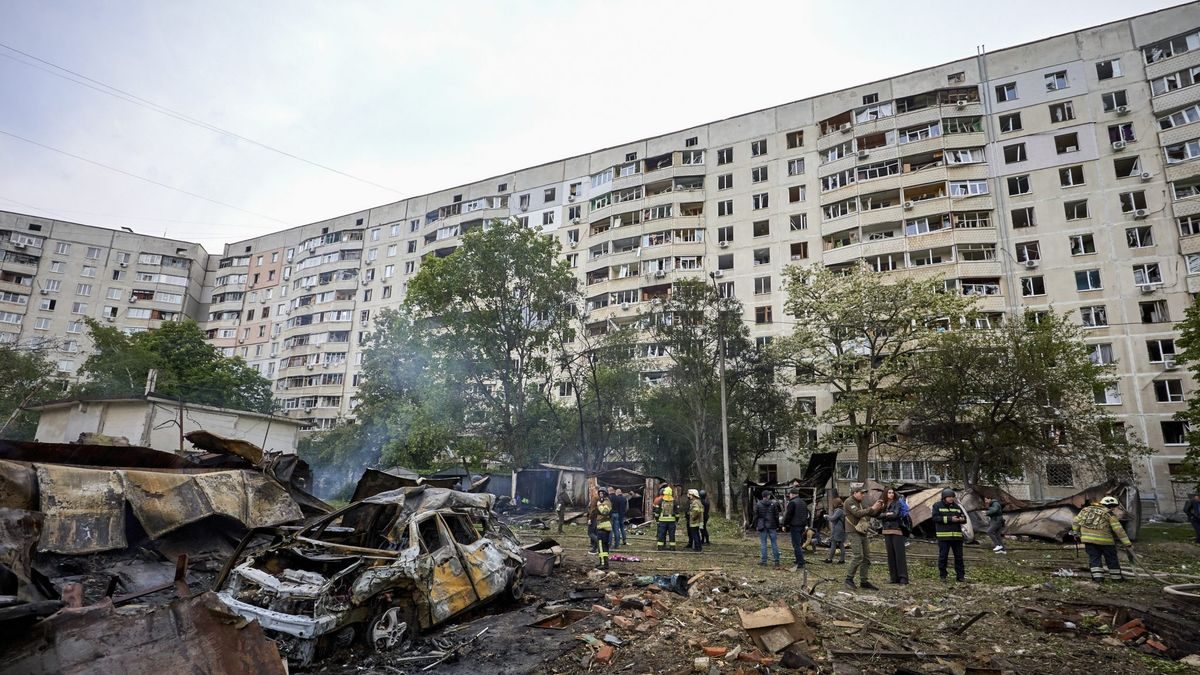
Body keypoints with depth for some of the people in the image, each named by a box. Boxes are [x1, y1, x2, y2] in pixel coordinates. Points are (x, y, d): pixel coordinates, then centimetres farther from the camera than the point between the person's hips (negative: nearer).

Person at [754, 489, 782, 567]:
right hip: (771, 526, 1)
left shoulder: (758, 505, -2)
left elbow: (756, 516, -1)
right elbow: (776, 516, 3)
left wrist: (756, 526, 6)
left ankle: (763, 561, 3)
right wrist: (777, 525, 10)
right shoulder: (773, 504, 0)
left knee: (763, 544, 2)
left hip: (762, 526, -1)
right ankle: (777, 561, 9)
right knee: (774, 543, 7)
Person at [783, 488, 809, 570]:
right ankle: (799, 561, 24)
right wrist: (806, 525, 22)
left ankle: (800, 564, -11)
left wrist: (785, 525, -7)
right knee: (799, 544, 18)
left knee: (796, 545, -7)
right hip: (802, 526, 9)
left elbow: (788, 515, -15)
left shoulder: (792, 503, -13)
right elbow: (806, 515, 21)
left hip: (794, 526, -9)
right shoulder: (803, 502, 16)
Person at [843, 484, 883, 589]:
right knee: (858, 556, -15)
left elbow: (873, 514, 19)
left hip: (862, 534, 9)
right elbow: (858, 513, -23)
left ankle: (863, 581, 13)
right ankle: (849, 579, -6)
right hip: (854, 533, -9)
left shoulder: (860, 503, 19)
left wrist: (879, 508, 0)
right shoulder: (849, 502, -8)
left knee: (866, 558, 7)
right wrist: (872, 508, -22)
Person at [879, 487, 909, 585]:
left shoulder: (897, 503, 1)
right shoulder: (884, 505, 13)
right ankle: (893, 577, 8)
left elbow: (896, 514, -13)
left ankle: (903, 577, -4)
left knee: (899, 554, -7)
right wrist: (887, 514, -11)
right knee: (890, 554, 4)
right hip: (887, 532, 4)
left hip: (897, 531, -4)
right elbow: (879, 516, 2)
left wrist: (885, 516, -3)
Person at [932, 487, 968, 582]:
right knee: (943, 556, 0)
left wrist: (961, 519, -11)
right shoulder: (937, 506, 0)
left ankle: (960, 575, 17)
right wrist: (950, 519, -18)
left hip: (957, 536, 4)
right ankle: (942, 575, 11)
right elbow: (935, 518, -12)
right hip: (943, 536, -4)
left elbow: (964, 518, 14)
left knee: (959, 556, 7)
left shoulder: (956, 506, 13)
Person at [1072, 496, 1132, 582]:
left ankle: (1097, 576, 2)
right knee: (1111, 558, 14)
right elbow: (1118, 529, -6)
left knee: (1094, 557, 10)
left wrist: (1076, 533, 24)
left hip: (1088, 539, 3)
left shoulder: (1086, 509, 12)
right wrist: (1127, 542, -3)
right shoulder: (1109, 514, -2)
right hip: (1104, 540, -3)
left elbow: (1075, 521, 14)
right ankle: (1116, 577, 26)